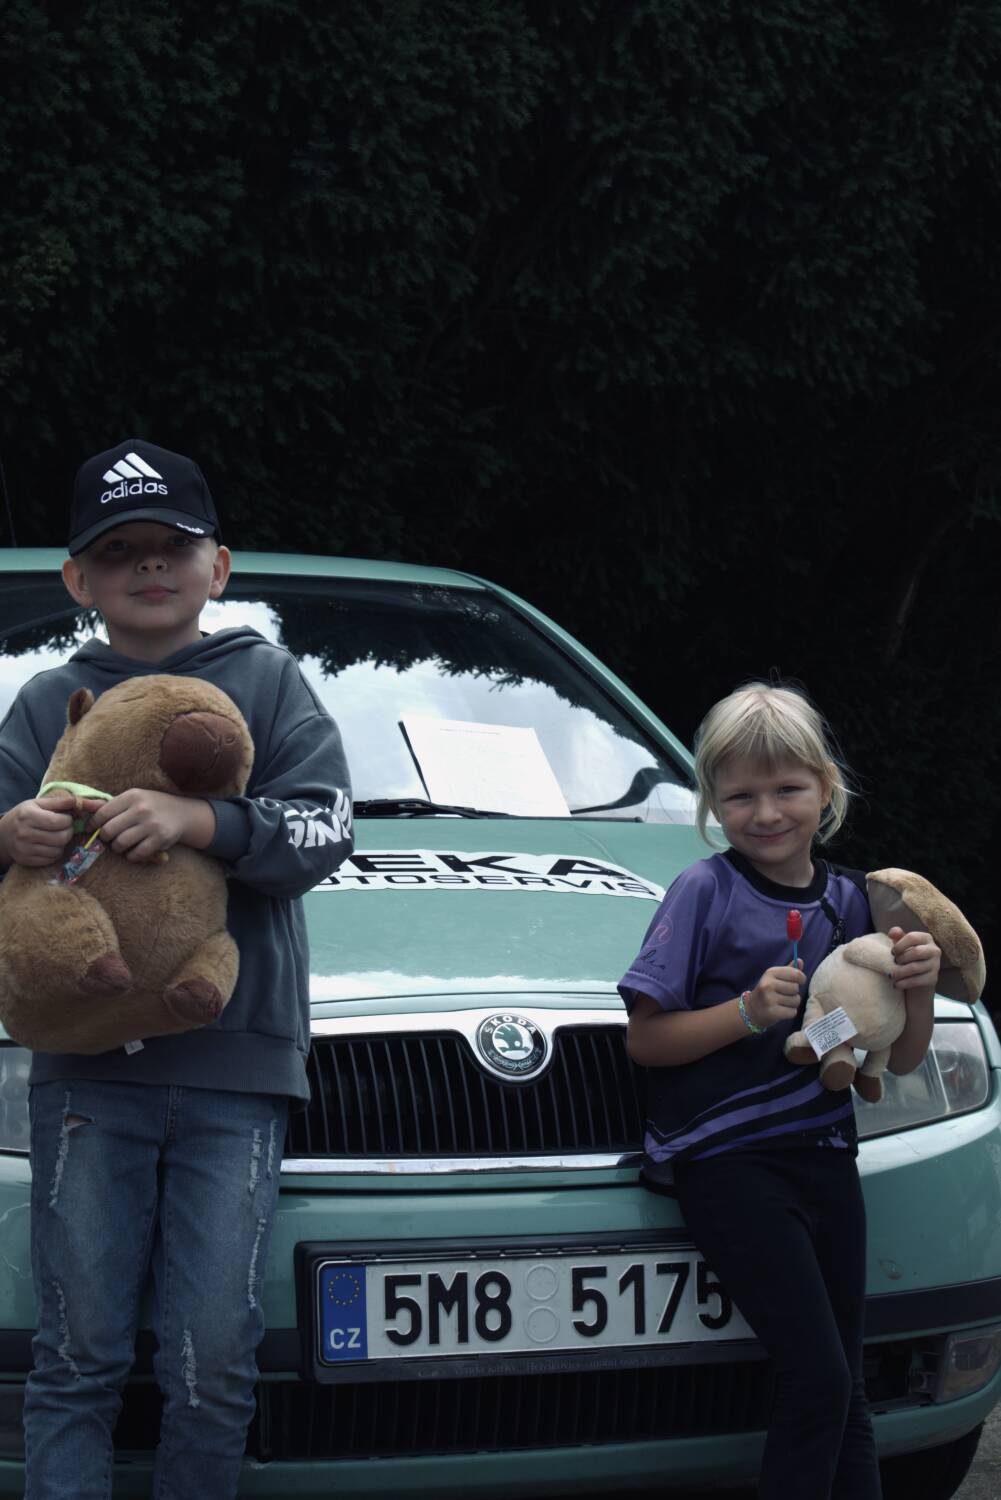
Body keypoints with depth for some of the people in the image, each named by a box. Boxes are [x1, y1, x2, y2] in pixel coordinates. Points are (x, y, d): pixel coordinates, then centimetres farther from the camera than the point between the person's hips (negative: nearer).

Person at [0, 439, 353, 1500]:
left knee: (213, 1361, -5)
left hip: (234, 1066, -1)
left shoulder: (269, 683, 10)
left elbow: (323, 828, -2)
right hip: (86, 1069, 1)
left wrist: (201, 823, -21)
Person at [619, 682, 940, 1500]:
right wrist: (748, 1011, -19)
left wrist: (920, 990, -7)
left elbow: (900, 1060, 13)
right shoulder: (705, 895, -4)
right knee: (819, 1379, -13)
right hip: (727, 1162, -5)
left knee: (845, 1393, 6)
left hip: (823, 1155, 5)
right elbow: (645, 1038, -6)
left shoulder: (850, 901, 10)